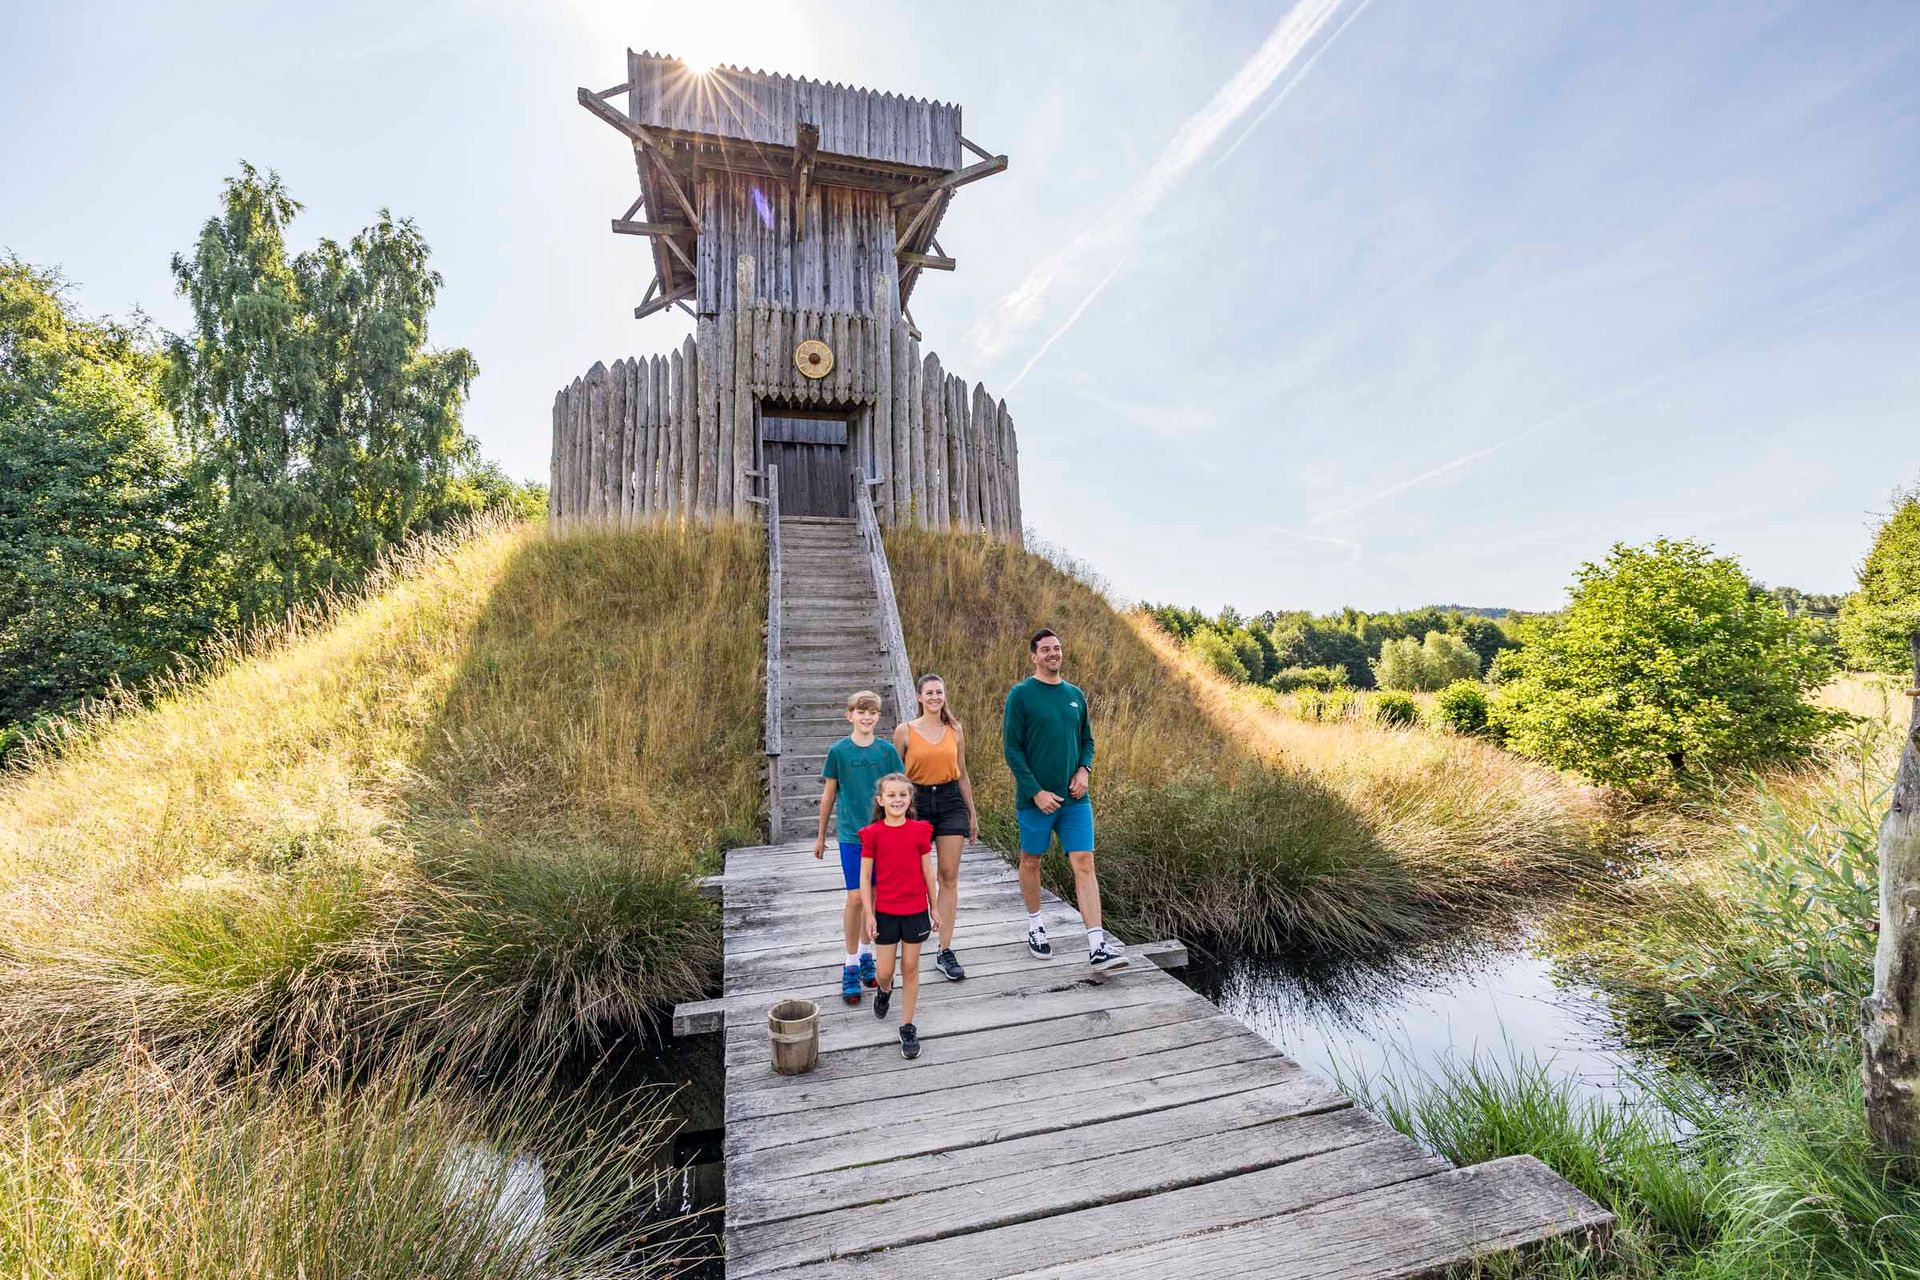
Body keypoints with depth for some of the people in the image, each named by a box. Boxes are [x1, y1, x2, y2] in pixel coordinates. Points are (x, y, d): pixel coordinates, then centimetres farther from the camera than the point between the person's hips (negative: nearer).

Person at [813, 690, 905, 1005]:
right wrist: (821, 836, 10)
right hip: (851, 836, -2)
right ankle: (851, 966, 11)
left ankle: (866, 954, 31)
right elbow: (829, 795, 4)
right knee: (855, 898, -4)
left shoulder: (887, 750, -2)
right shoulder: (839, 751, -5)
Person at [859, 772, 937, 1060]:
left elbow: (928, 871, 3)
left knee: (910, 968, 8)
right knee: (885, 972, 7)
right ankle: (884, 990, 43)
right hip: (884, 911, 0)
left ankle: (907, 1027, 23)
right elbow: (865, 876, -4)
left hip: (915, 910, 1)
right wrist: (869, 914, -6)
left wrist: (933, 907, 6)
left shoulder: (920, 830, -5)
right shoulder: (872, 833, -8)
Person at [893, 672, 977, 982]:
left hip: (950, 802, 2)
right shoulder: (905, 730, -3)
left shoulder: (955, 730, 6)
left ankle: (945, 952, 8)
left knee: (949, 875, 0)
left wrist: (972, 813, 14)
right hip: (916, 802, -2)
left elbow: (962, 774, 13)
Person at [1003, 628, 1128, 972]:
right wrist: (1036, 791, -14)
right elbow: (1012, 748, -9)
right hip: (1035, 798, -3)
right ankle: (1035, 927, 33)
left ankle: (1097, 947, -3)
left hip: (1075, 799, 3)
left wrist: (1084, 769, -2)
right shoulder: (1021, 694, -6)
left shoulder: (1075, 694, 9)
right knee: (1031, 861, 12)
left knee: (1084, 864, -4)